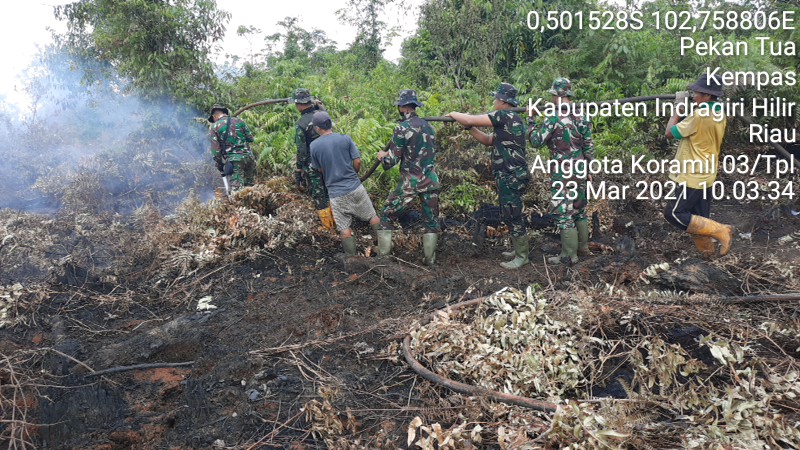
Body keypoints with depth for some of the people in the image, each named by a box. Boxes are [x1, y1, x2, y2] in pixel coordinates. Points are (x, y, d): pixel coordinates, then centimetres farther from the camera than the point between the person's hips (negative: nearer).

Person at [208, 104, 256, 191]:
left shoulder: (214, 127, 2)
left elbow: (215, 149, -3)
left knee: (236, 188, -6)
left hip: (233, 160, -3)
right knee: (250, 186, 14)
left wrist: (220, 164, 7)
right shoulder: (239, 121, 9)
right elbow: (250, 138, 11)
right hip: (248, 156, 3)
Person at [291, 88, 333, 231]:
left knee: (319, 197, 4)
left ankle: (327, 228, 10)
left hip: (312, 166, -6)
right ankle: (334, 224, 28)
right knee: (329, 194, 18)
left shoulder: (301, 124, -17)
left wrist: (299, 172, -8)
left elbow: (301, 151, -15)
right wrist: (318, 103, 38)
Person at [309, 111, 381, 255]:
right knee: (373, 218, 15)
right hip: (355, 187, 0)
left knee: (344, 229, 6)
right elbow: (358, 162, -4)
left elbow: (319, 169, 7)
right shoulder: (345, 138, -5)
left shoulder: (314, 146, -4)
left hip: (336, 193, 0)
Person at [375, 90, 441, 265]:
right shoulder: (428, 126, 8)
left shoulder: (402, 128, -11)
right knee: (432, 222, 15)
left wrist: (382, 156, 11)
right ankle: (430, 261, 16)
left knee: (386, 217, 10)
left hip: (409, 183, -5)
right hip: (430, 181, 5)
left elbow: (391, 161, -11)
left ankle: (382, 257, 10)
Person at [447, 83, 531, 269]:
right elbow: (488, 140, 21)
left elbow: (470, 119, -16)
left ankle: (522, 256, 7)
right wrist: (469, 128, 12)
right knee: (508, 215, 20)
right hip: (509, 176, 10)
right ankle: (522, 247, 31)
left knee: (513, 216, -2)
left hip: (512, 177, -10)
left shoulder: (505, 116, -16)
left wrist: (454, 114, 2)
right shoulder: (509, 120, 15)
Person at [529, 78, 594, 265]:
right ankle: (583, 247, 29)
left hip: (562, 173, -7)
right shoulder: (582, 117, 5)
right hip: (580, 171, 7)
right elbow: (589, 146, 9)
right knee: (579, 209, 18)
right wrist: (589, 169, 18)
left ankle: (569, 255, 3)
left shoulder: (553, 119, -16)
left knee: (564, 211, -1)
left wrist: (532, 122, 3)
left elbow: (537, 141, -11)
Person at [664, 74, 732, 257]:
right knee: (698, 216, 17)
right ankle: (706, 248, 26)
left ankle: (720, 231, -6)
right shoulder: (720, 115, 6)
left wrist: (679, 107, -5)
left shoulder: (699, 115, -24)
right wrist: (688, 107, 7)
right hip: (706, 175, 9)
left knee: (674, 213, -5)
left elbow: (670, 133, -14)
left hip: (693, 176, -9)